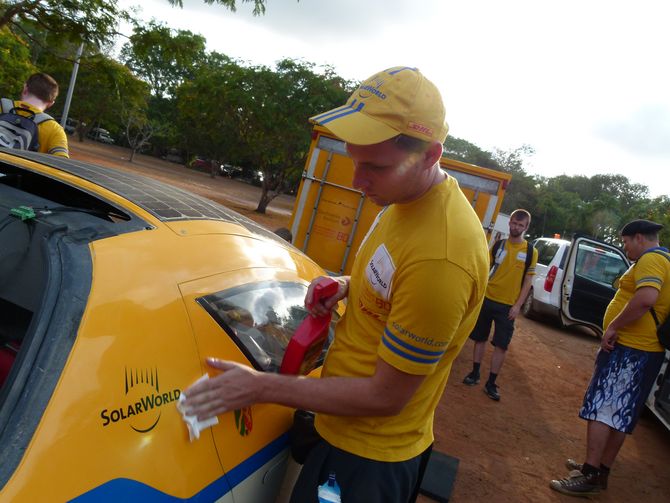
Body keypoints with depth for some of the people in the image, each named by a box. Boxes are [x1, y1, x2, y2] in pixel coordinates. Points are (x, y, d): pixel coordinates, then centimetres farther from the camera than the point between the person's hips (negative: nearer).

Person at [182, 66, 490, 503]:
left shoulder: (440, 258, -33)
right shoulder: (407, 196, -3)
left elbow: (386, 397, -25)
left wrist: (262, 388, -21)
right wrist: (346, 287, -6)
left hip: (366, 457, -8)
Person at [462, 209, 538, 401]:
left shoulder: (530, 251, -1)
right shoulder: (498, 245, 3)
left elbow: (528, 281, -1)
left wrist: (517, 305, -8)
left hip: (508, 305, -2)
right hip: (487, 299, 2)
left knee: (501, 345, -1)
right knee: (480, 338, 10)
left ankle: (491, 383, 10)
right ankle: (475, 373, 25)